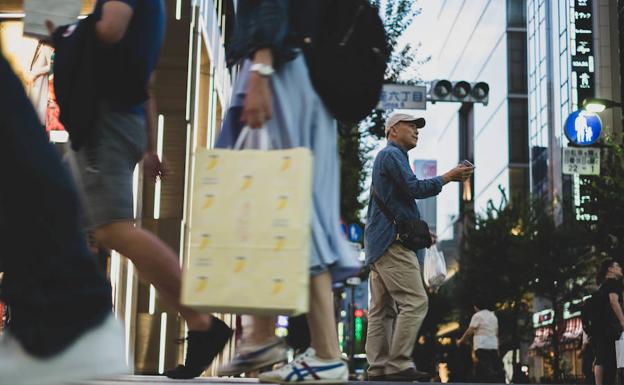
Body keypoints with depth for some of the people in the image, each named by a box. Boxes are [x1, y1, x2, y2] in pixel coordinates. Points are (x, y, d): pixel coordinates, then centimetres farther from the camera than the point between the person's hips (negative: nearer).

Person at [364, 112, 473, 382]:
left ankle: (378, 368, 2)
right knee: (415, 302, -15)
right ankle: (399, 365, -18)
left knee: (382, 308, 4)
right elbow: (414, 188, -15)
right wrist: (449, 177, -5)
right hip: (392, 241, -11)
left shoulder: (392, 156, 29)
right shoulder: (391, 154, -4)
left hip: (380, 243, 11)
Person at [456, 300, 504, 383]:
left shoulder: (477, 315, -3)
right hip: (494, 346, 7)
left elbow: (469, 331, -9)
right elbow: (496, 333, 21)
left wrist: (460, 341, 3)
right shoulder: (493, 316, 20)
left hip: (482, 347, -7)